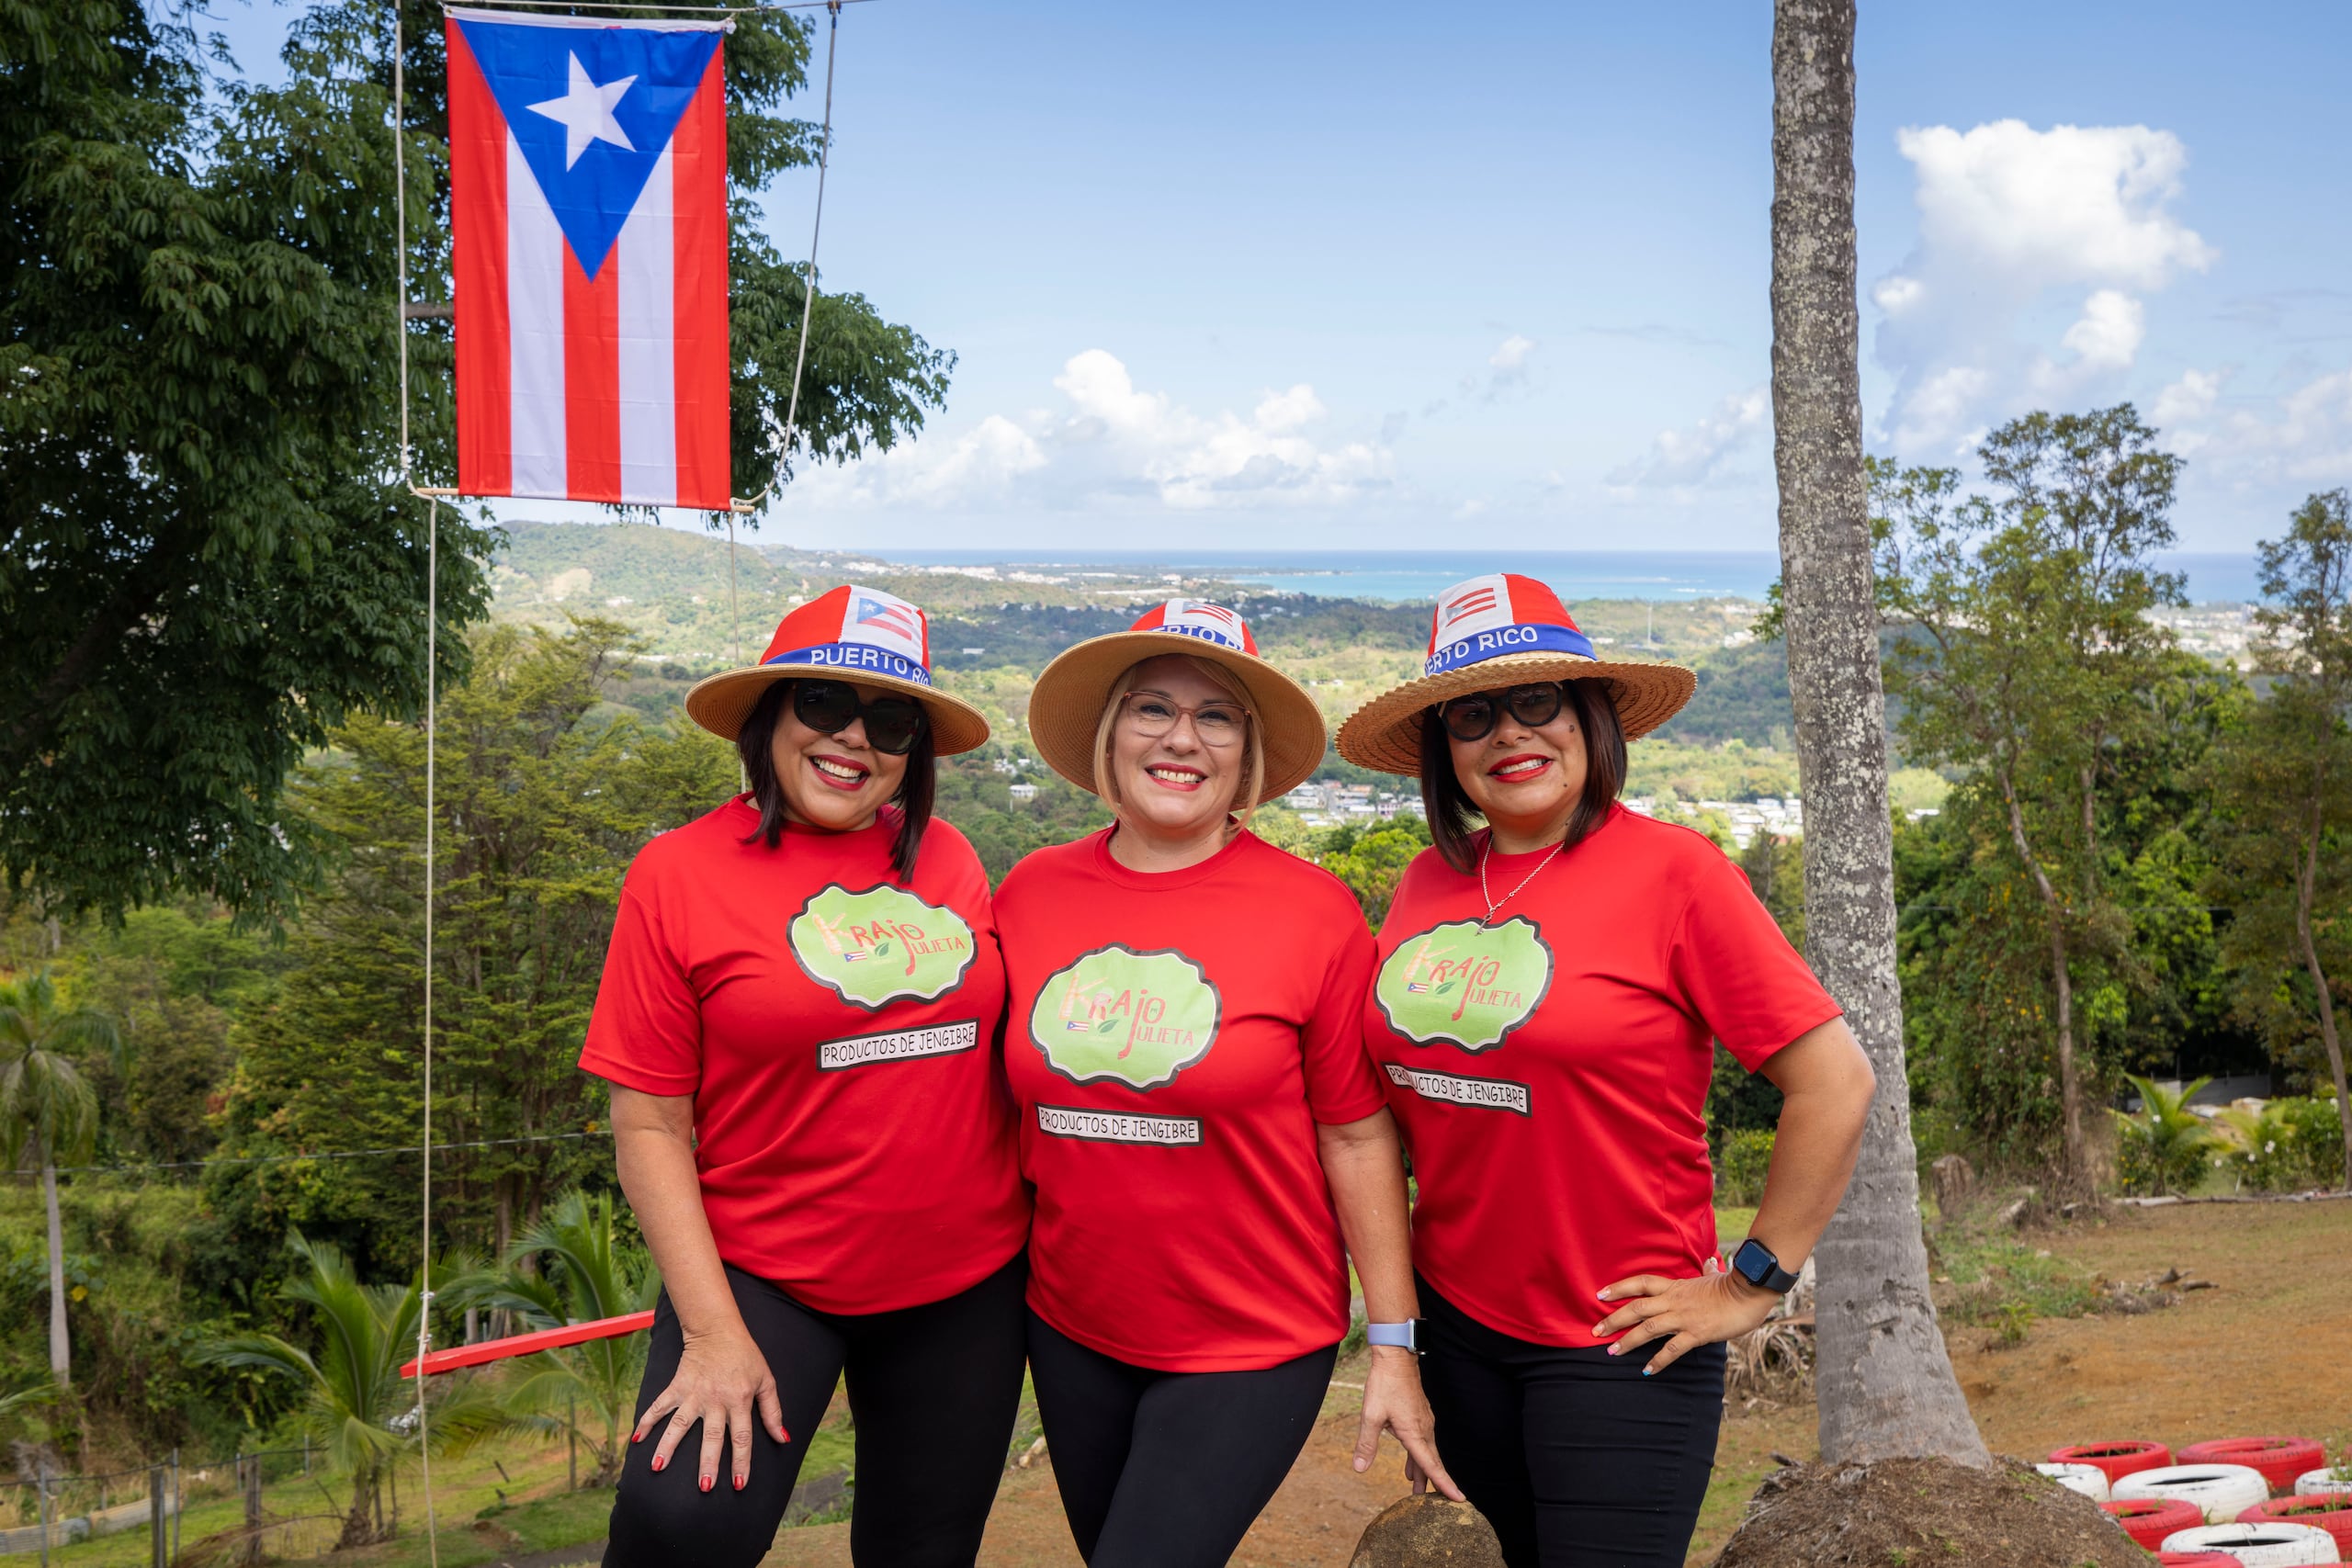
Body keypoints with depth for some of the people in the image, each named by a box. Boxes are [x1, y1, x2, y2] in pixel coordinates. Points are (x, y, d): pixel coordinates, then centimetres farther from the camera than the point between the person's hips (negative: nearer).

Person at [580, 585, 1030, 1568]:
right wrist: (711, 1329, -14)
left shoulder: (946, 859, 2)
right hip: (764, 1279, -3)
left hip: (966, 1285, 4)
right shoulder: (681, 875, -7)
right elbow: (650, 1125, -8)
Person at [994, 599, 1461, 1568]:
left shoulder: (1313, 913, -12)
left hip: (1254, 1347, -4)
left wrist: (1393, 1347, -7)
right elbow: (1001, 1098, 9)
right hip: (1071, 1332, 4)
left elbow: (1357, 1138, -8)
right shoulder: (1031, 894, -3)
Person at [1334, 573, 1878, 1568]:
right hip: (1458, 1327, 5)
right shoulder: (1429, 883, 2)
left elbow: (1835, 1083, -13)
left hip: (1618, 1345, -5)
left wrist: (1750, 1285, -11)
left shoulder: (1671, 870, -13)